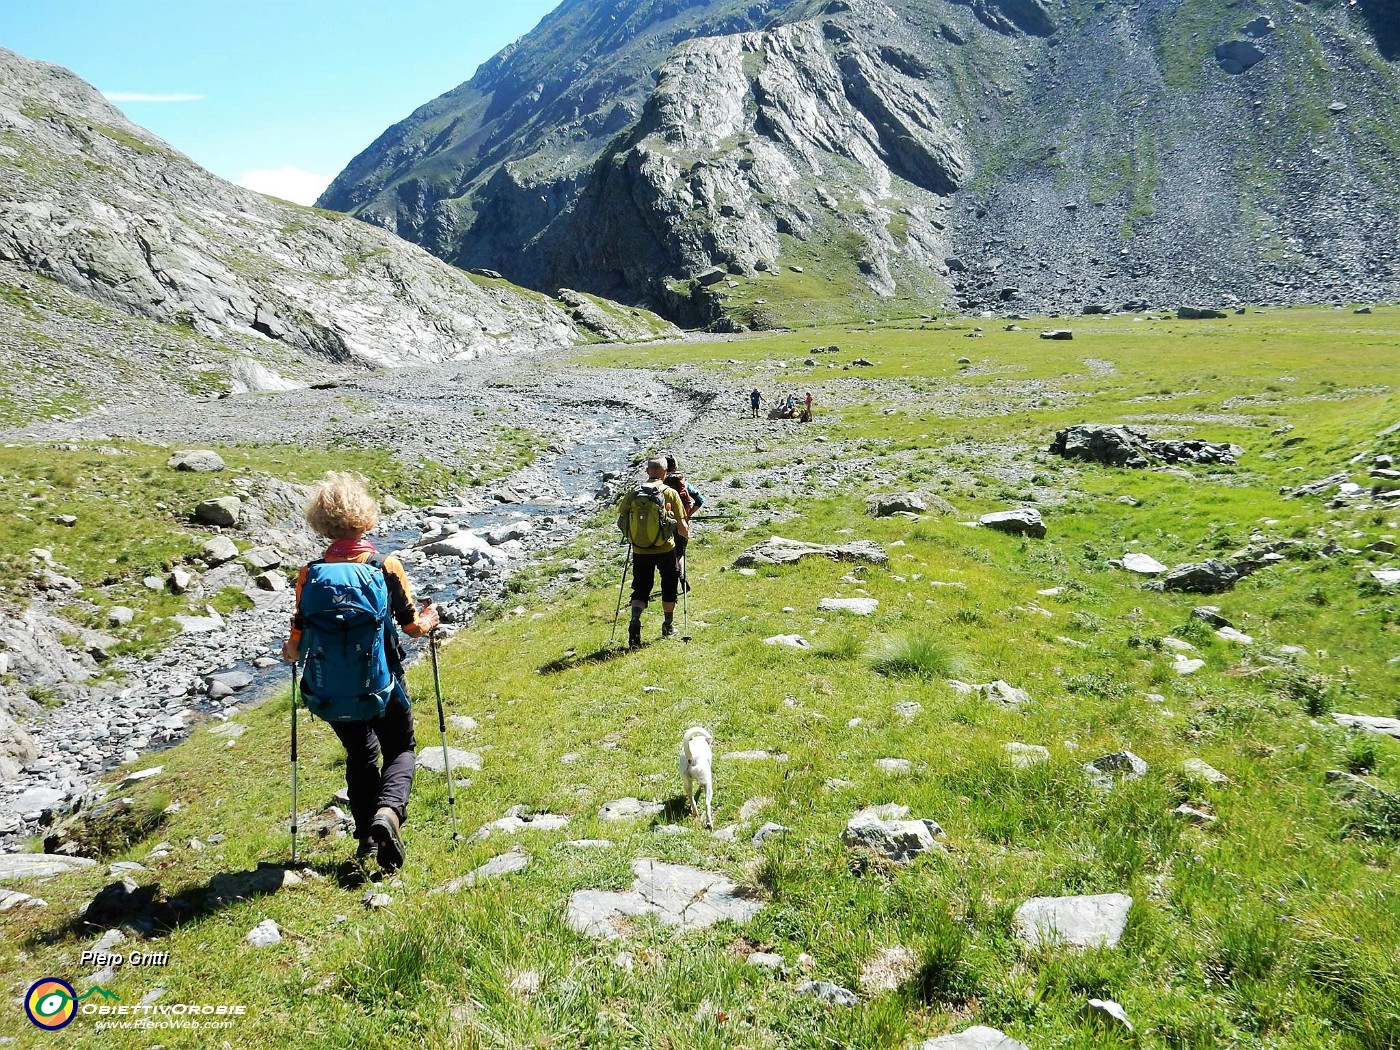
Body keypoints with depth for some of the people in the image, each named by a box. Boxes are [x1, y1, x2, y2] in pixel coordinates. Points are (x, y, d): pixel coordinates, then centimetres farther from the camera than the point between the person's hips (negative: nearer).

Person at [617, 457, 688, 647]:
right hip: (665, 549, -1)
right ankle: (668, 626, 32)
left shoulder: (633, 493, -1)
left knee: (640, 589, 11)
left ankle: (635, 619, -16)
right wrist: (686, 533, 16)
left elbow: (621, 521, 0)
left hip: (640, 551, 1)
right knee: (669, 585, 20)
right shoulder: (670, 493, -6)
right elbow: (681, 526, -6)